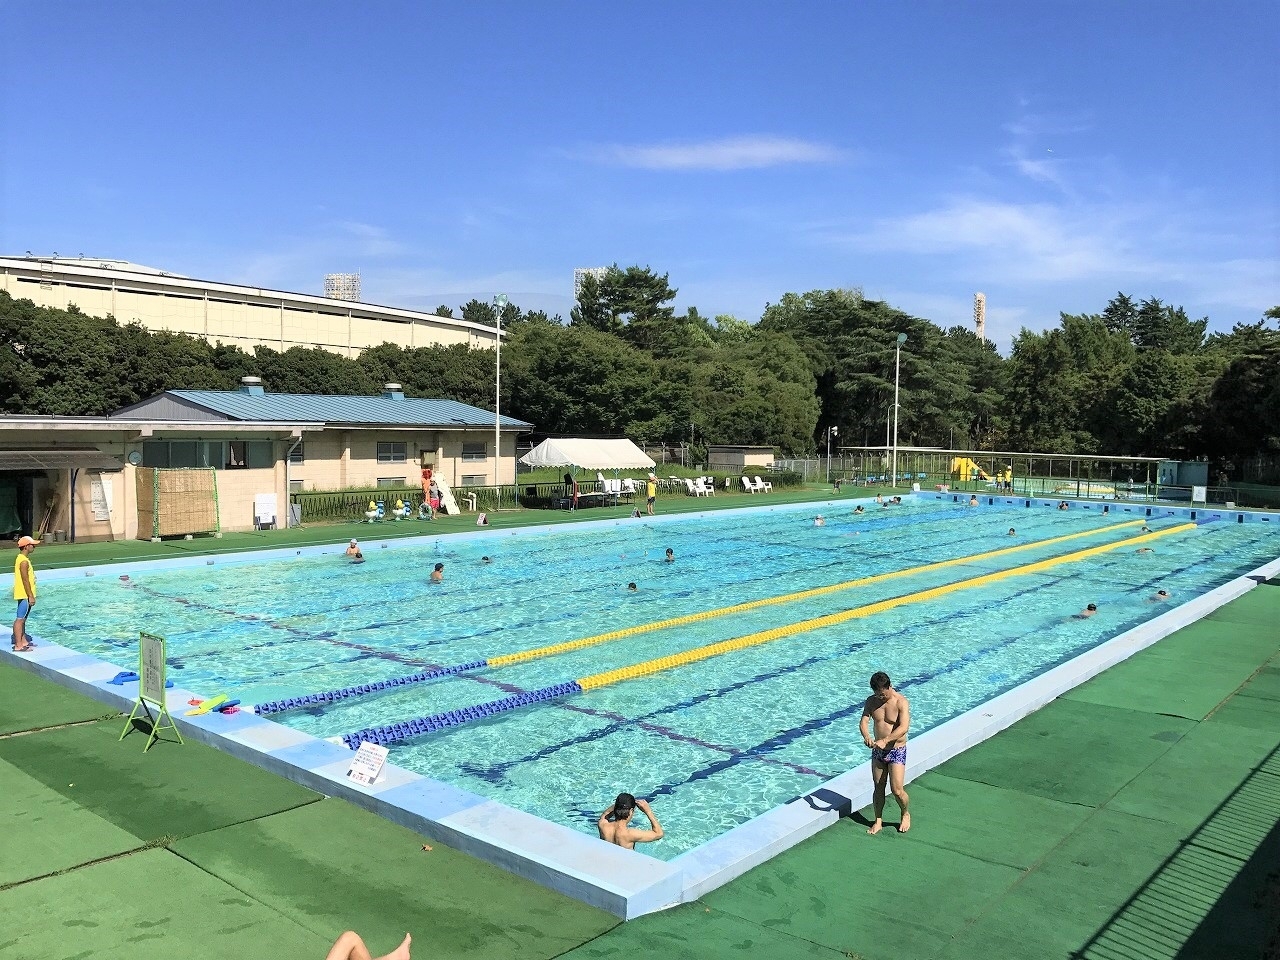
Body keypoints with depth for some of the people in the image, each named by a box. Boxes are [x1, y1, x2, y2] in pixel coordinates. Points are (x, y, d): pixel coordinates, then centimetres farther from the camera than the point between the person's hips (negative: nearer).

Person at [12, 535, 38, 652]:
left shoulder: (21, 558, 13)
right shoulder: (24, 561, -19)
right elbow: (25, 580, -22)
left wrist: (30, 595, 23)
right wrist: (31, 596, -20)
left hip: (23, 594, 11)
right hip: (24, 594, -11)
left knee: (22, 619, 16)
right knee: (20, 619, -8)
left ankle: (23, 641, 24)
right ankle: (18, 646, -7)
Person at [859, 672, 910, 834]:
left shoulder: (901, 702, -17)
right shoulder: (871, 701, -2)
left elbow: (904, 727, -28)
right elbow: (864, 722, -10)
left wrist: (885, 740, -39)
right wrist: (867, 737, -33)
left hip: (897, 751, -4)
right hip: (878, 751, 4)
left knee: (897, 790, -7)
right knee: (878, 788, 11)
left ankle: (905, 814, 23)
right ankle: (878, 821, 27)